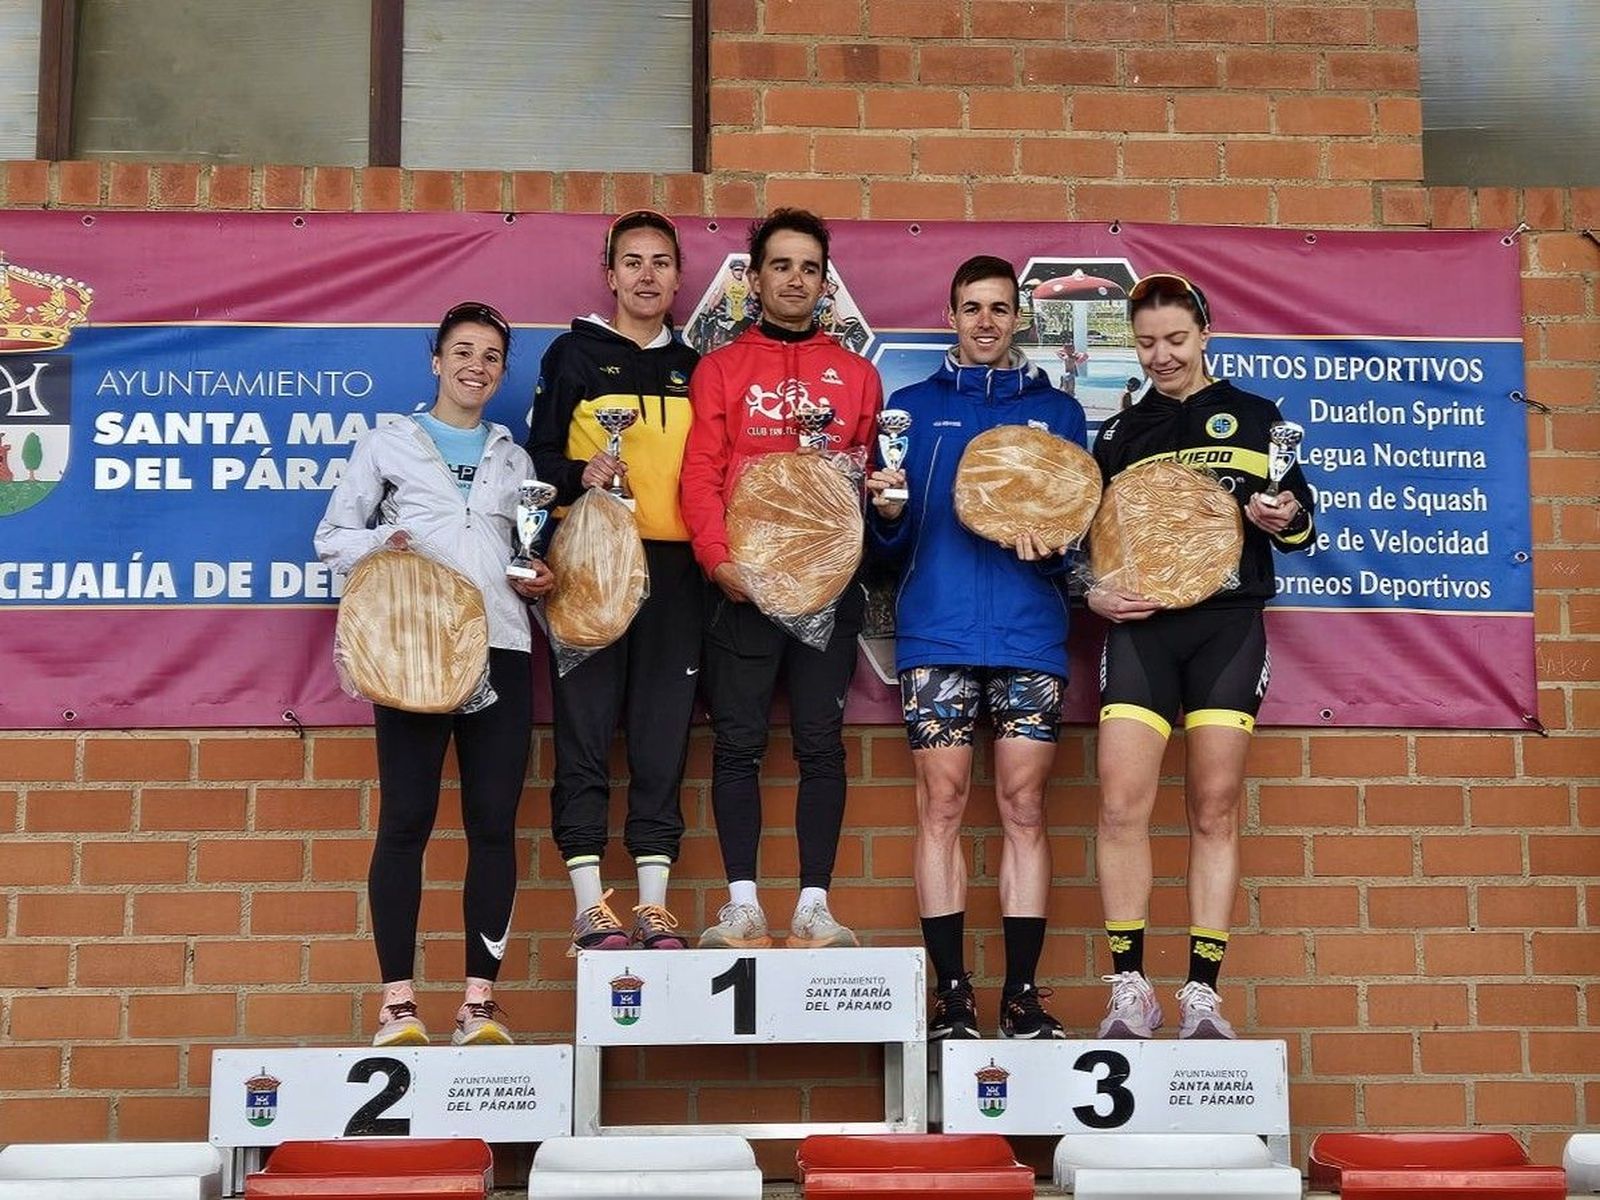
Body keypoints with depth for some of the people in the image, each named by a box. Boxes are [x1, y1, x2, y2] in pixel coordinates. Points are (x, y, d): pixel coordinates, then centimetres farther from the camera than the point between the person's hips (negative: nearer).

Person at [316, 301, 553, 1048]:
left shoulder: (514, 458, 21)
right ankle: (398, 1001, -2)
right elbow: (332, 536, 9)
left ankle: (480, 1000, 2)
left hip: (501, 648, 3)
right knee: (406, 819, -7)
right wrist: (377, 545, -11)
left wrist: (539, 580, 2)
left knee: (494, 822, -2)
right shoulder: (387, 445, 12)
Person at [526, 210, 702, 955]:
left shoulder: (694, 368, 17)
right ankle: (590, 906, 2)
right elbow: (541, 456, 3)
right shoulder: (574, 355, 7)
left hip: (672, 566, 3)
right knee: (586, 731, -3)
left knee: (663, 738, 2)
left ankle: (654, 906, 7)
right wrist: (582, 474, -17)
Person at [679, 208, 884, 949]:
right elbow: (701, 472, 0)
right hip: (742, 582, -1)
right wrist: (718, 559, -13)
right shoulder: (721, 369, 9)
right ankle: (742, 903, 3)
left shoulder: (857, 375, 14)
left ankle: (814, 905, 5)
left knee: (821, 742, 1)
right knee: (738, 743, -1)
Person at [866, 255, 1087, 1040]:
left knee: (1024, 809, 0)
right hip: (936, 633, 0)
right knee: (942, 807, -2)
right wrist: (886, 512, -13)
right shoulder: (911, 406, 13)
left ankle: (1022, 993, 5)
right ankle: (950, 993, 3)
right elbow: (891, 542, 10)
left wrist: (1050, 545, -12)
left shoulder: (1057, 410, 14)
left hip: (1030, 636, 0)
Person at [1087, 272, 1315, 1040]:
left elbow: (1301, 522, 11)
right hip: (1140, 626, 1)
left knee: (1214, 810, 0)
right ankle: (1129, 989, -1)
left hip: (1228, 624, -1)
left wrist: (1282, 520, -12)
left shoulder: (1254, 418, 11)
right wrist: (1092, 593, -2)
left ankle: (1203, 995, 5)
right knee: (1122, 805, -10)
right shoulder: (1119, 435, 15)